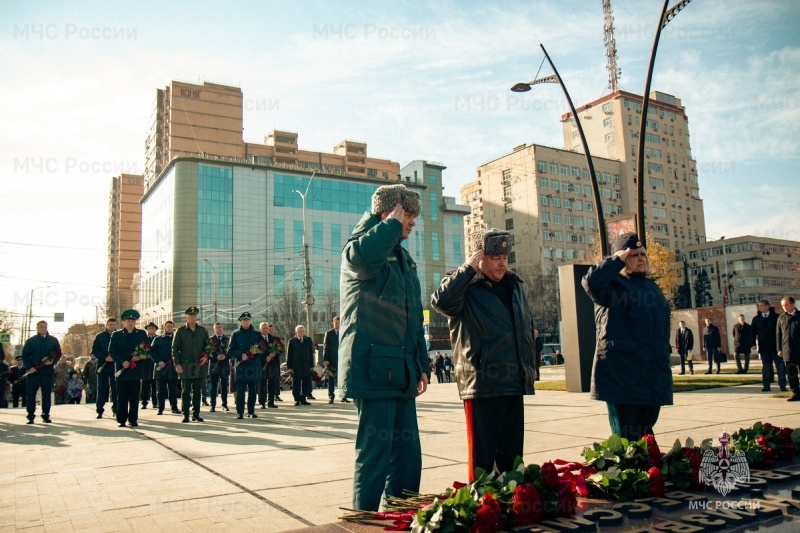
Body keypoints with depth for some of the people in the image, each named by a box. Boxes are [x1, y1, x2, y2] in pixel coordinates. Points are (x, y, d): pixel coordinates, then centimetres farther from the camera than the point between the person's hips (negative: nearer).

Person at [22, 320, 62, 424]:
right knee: (30, 394, 0)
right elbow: (25, 355, 4)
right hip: (33, 371, -1)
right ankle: (30, 416, 7)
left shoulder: (53, 340, 10)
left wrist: (53, 361, -11)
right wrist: (29, 367, -10)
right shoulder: (30, 341, 8)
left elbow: (58, 354, 9)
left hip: (47, 371, 1)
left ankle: (46, 415, 10)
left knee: (47, 394, 3)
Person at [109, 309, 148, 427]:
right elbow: (112, 351, 2)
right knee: (122, 397, 0)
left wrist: (140, 357, -9)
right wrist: (122, 361, -11)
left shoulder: (142, 334, 12)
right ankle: (121, 420, 8)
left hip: (136, 370, 1)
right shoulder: (116, 335, 9)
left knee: (135, 397, 2)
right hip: (121, 370, -1)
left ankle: (133, 419, 8)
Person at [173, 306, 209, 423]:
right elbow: (175, 349, 2)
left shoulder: (203, 331, 12)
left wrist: (206, 356, -1)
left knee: (197, 391, 6)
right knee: (185, 391, -1)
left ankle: (196, 414, 13)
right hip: (185, 366, -3)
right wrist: (177, 364, -7)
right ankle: (185, 415, 5)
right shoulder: (180, 331, 3)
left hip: (199, 366, 3)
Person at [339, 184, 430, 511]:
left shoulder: (404, 258, 21)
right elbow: (362, 255, -33)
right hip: (374, 370, -8)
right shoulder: (361, 244, -5)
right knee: (375, 454, -4)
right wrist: (392, 223, -16)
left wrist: (422, 364, 18)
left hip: (402, 374, 8)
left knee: (408, 456, 13)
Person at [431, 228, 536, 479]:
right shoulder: (465, 287, -5)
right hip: (482, 385, -6)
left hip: (515, 384, 7)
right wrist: (468, 268, -21)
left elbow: (528, 329, 24)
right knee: (482, 458, 1)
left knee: (512, 455, 15)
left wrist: (530, 369, 19)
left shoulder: (515, 286, 17)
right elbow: (440, 301, -27)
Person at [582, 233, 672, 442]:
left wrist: (665, 361, 18)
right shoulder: (613, 285, -2)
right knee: (626, 437, -3)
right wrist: (618, 259, -13)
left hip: (653, 376, 7)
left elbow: (664, 330, 23)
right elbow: (591, 281, -26)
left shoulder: (652, 287, 18)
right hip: (622, 375, -6)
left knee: (645, 436, 12)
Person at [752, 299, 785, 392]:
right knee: (765, 367, 5)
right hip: (763, 347, 2)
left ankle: (782, 385, 9)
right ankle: (766, 385, 9)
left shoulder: (776, 317, 0)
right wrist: (753, 344, 1)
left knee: (780, 366, 0)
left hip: (776, 346, -2)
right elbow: (753, 332, 9)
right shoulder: (756, 319, 6)